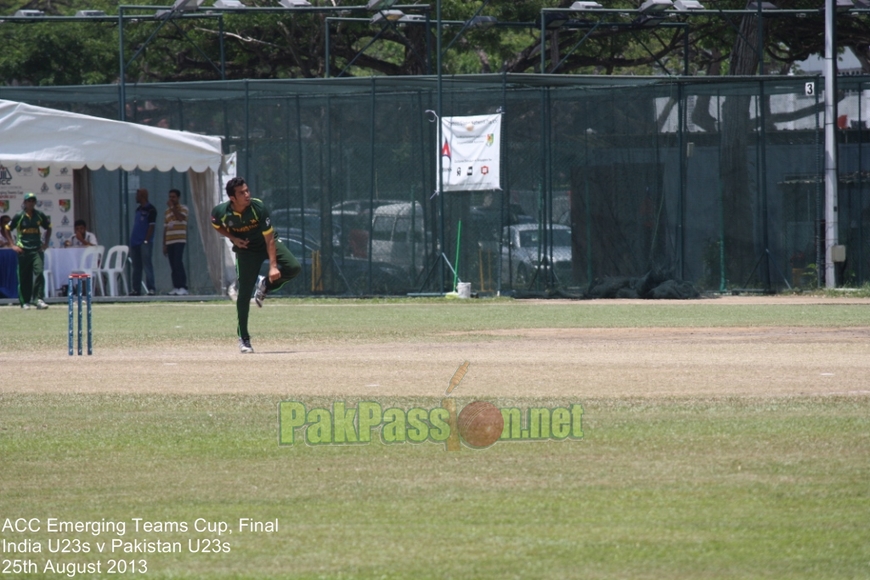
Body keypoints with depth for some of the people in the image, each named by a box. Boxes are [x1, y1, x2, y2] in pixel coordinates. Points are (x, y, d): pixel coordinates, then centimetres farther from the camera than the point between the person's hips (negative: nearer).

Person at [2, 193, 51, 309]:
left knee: (39, 273, -14)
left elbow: (48, 228, 21)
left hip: (37, 249, 1)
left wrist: (46, 243, 12)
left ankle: (39, 300, -16)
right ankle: (25, 302, 12)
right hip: (23, 250, -1)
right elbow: (6, 230, 4)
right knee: (24, 277, 3)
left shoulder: (40, 215, 6)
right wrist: (13, 245, -2)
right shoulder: (19, 216, -1)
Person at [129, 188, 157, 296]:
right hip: (135, 242, 8)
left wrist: (146, 240, -17)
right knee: (136, 267, 9)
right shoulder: (138, 209, 18)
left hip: (144, 242, -8)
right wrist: (132, 240, 15)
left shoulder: (150, 210, -6)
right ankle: (136, 289, 12)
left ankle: (151, 289, -10)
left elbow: (151, 226, -11)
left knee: (147, 265, -10)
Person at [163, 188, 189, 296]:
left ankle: (183, 287, -19)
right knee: (173, 265, 2)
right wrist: (164, 244, 16)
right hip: (169, 241, 6)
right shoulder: (167, 211, 19)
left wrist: (172, 207, -12)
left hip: (179, 241, -6)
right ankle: (176, 287, 3)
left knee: (178, 263, -17)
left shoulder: (183, 208, 4)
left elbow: (180, 217, -19)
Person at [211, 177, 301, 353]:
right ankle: (243, 339, 5)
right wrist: (233, 238, -14)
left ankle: (265, 285, 6)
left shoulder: (258, 208, -27)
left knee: (294, 268, -23)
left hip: (266, 244, 0)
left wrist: (273, 266, -32)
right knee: (244, 293, -8)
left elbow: (269, 238, -24)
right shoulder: (221, 212, -22)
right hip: (245, 249, 0)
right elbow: (218, 226, 4)